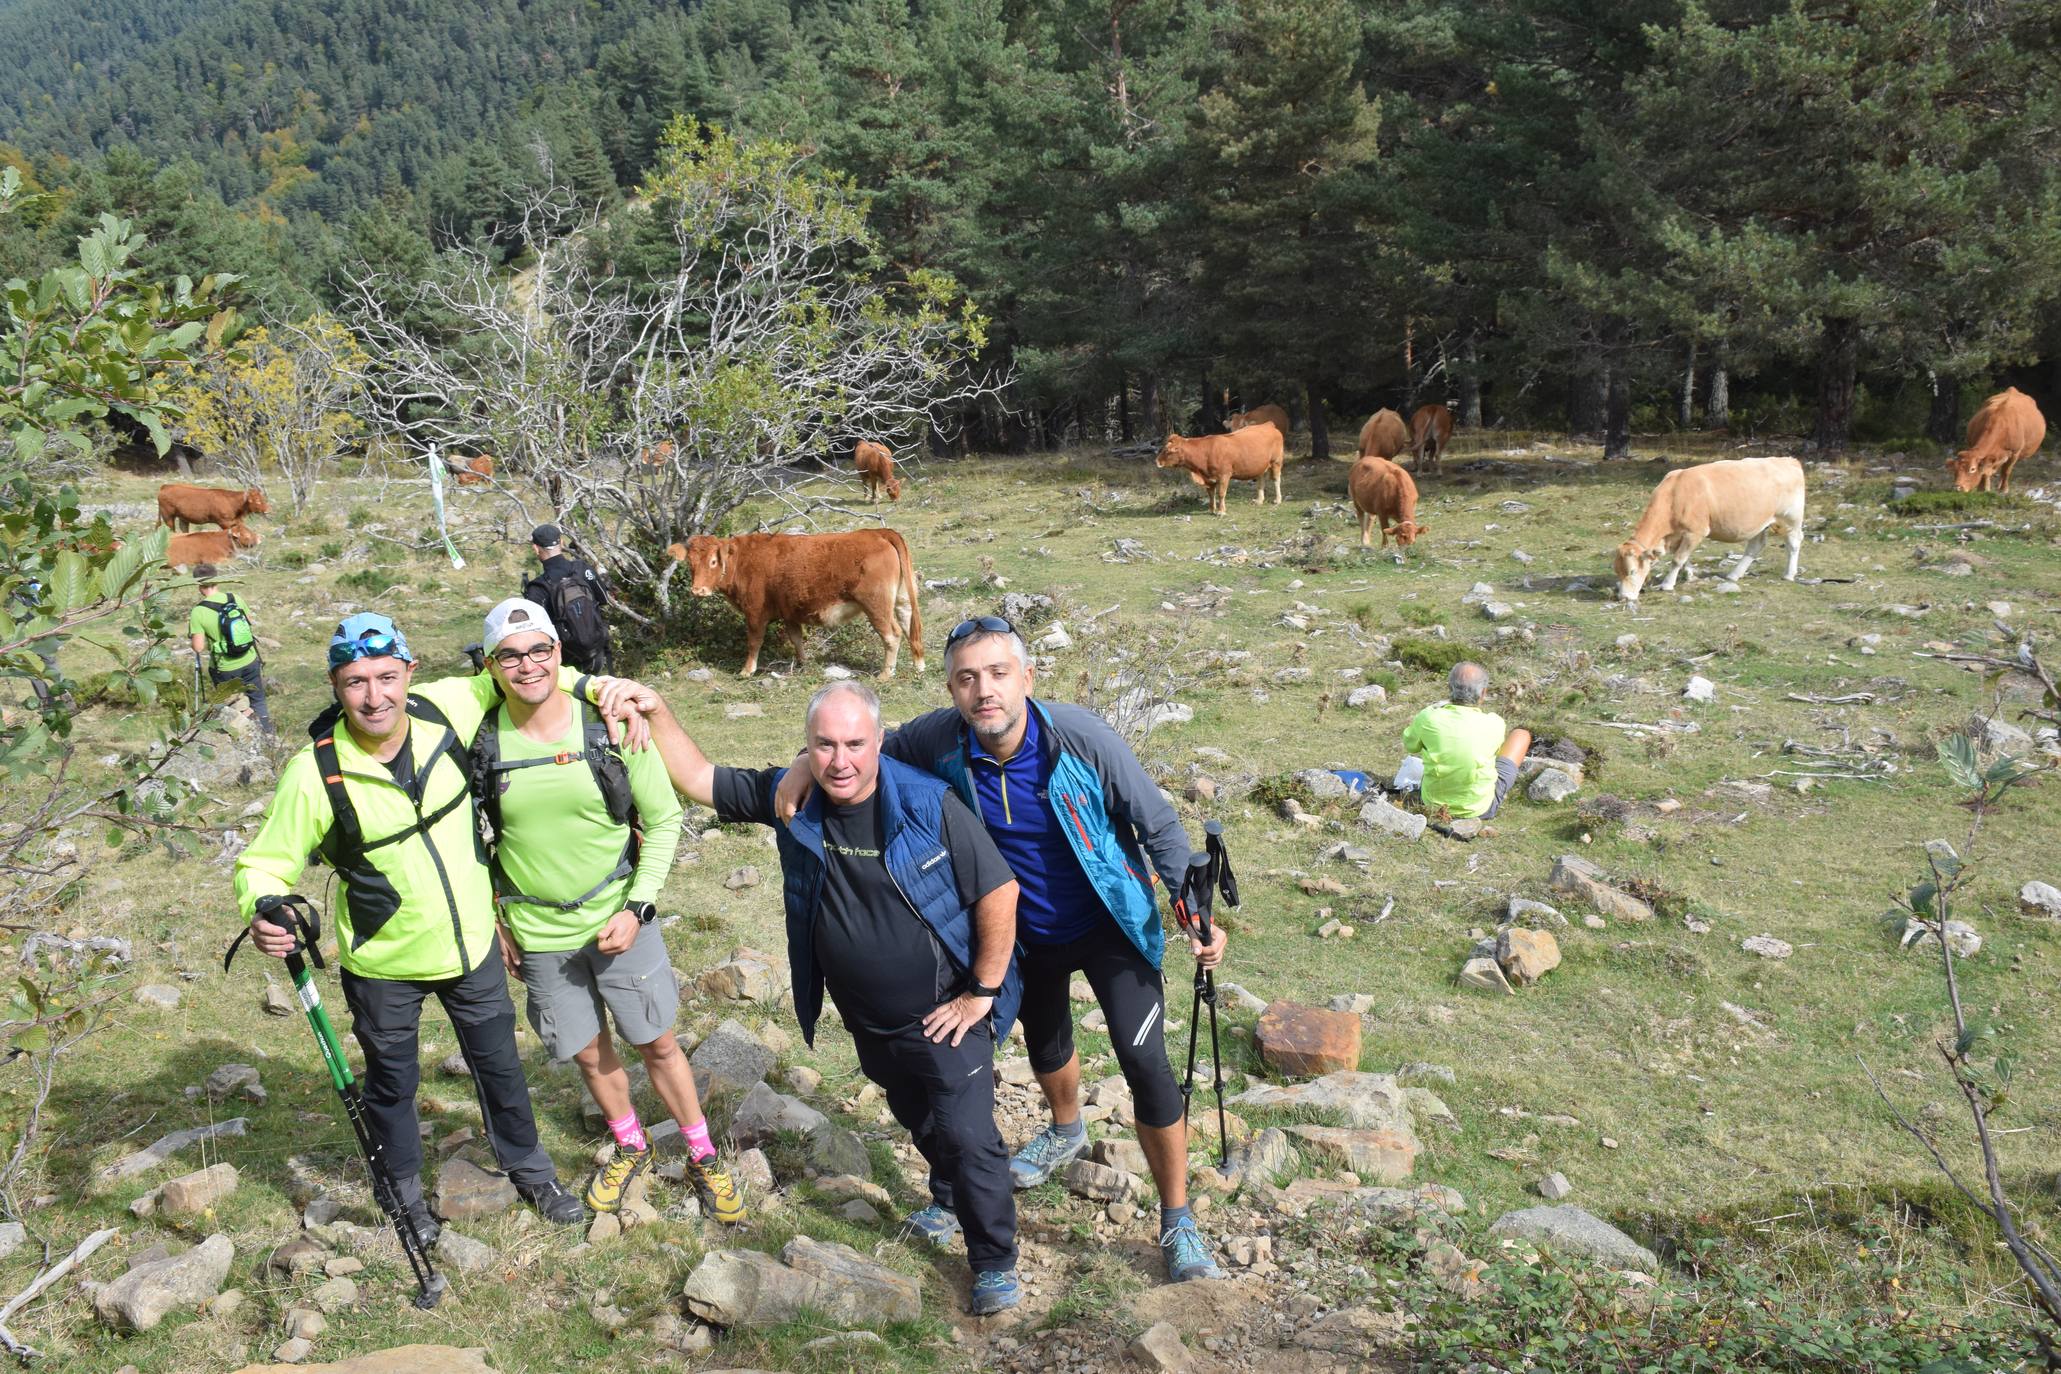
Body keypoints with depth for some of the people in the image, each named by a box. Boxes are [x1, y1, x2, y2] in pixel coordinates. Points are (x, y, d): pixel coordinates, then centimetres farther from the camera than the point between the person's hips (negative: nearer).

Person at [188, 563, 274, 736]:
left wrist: (191, 631, 0)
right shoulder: (235, 598, -9)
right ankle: (267, 734, 27)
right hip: (250, 661, 3)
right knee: (258, 700, 20)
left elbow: (198, 647, -17)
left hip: (225, 669, -3)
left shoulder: (198, 612, -19)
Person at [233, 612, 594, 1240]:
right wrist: (263, 912, -37)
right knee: (392, 1082, 19)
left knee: (499, 1064, 21)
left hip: (472, 944, 3)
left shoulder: (444, 709, -17)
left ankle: (529, 1170, 46)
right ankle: (405, 1191, 47)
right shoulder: (316, 773, -25)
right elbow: (264, 864, -15)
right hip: (384, 965, -3)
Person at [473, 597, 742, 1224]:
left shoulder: (612, 728, -14)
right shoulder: (482, 743, -10)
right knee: (590, 1052, 15)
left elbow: (663, 819, -5)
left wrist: (637, 908, -12)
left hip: (619, 922, -1)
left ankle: (703, 1159, 28)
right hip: (537, 934, 1)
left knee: (658, 1042, 9)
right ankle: (630, 1148, 41)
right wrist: (492, 920, 5)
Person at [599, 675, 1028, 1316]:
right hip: (869, 1022, 5)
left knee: (968, 1136, -3)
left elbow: (999, 891, -19)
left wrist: (983, 992, -15)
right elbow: (698, 778, -1)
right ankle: (949, 1202, 53)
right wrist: (655, 711, -15)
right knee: (919, 1121, 25)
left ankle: (995, 1262, 18)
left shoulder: (929, 805, -24)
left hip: (944, 1015, -5)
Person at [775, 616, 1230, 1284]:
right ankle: (1067, 1132, 61)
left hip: (1108, 924, -4)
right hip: (1026, 930, 4)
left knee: (1144, 1061, -14)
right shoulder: (941, 739, -22)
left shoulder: (1082, 738, -30)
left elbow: (1159, 826, -18)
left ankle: (1177, 1222, 6)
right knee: (1044, 1040, 27)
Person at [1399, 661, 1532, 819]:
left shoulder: (1427, 718, -19)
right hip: (1480, 808, -2)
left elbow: (1410, 746, 4)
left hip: (1432, 803, 2)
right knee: (1522, 735, 17)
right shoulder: (1494, 724, -20)